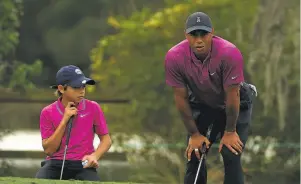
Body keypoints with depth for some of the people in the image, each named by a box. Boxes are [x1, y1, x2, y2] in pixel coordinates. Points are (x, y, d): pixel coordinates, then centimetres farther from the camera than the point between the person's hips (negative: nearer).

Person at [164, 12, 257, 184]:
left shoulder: (230, 53, -35)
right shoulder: (174, 57, -26)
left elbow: (232, 95, -25)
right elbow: (181, 97, -14)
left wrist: (230, 132, -15)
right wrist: (194, 134, -8)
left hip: (236, 104, -3)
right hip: (201, 104, 3)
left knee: (231, 156, -12)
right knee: (193, 155, -2)